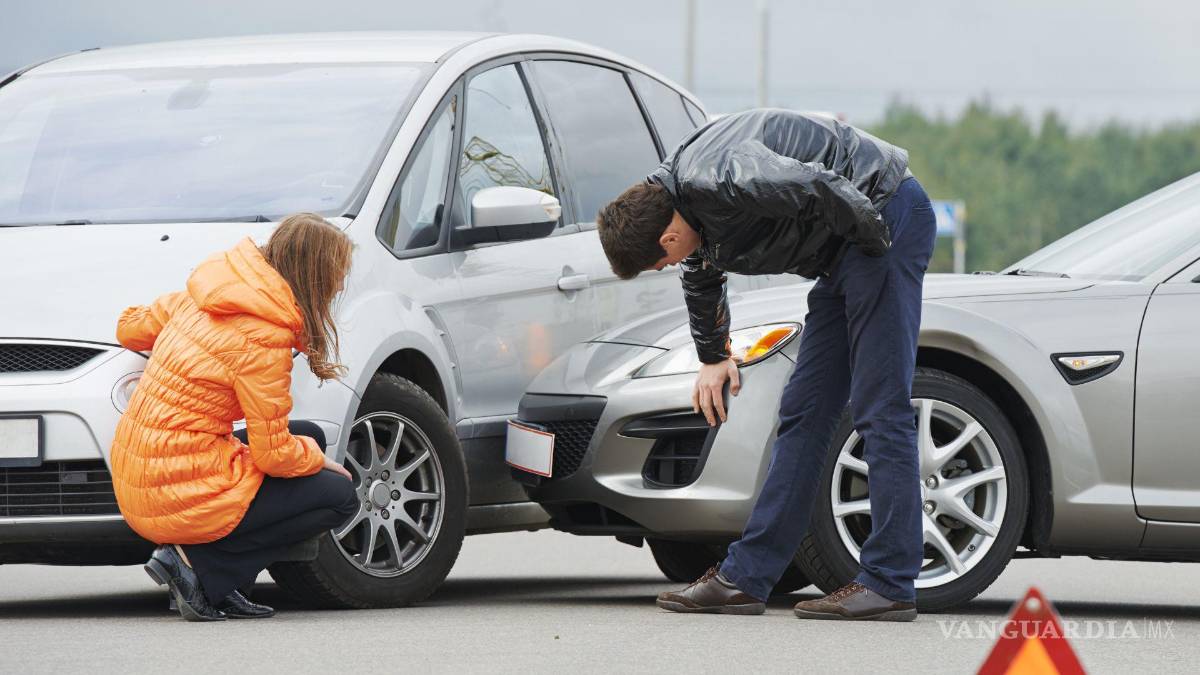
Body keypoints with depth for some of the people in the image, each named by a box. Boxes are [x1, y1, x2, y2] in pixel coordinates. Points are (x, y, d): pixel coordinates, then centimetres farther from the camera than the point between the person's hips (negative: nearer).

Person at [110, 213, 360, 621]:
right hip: (183, 494, -9)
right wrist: (317, 458, 7)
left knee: (309, 438, 20)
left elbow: (131, 329, 23)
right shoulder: (263, 339, -18)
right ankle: (197, 562, -5)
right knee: (340, 497, 3)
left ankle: (218, 587, 8)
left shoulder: (199, 299, 6)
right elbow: (274, 456, -15)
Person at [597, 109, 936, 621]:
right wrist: (713, 357, 40)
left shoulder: (716, 180, -25)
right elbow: (701, 281, 29)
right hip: (842, 254, 10)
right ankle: (745, 577, 10)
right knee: (803, 412, 8)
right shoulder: (691, 211, 7)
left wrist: (874, 241, -17)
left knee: (879, 409, -11)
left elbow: (820, 187, -34)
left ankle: (889, 585, -10)